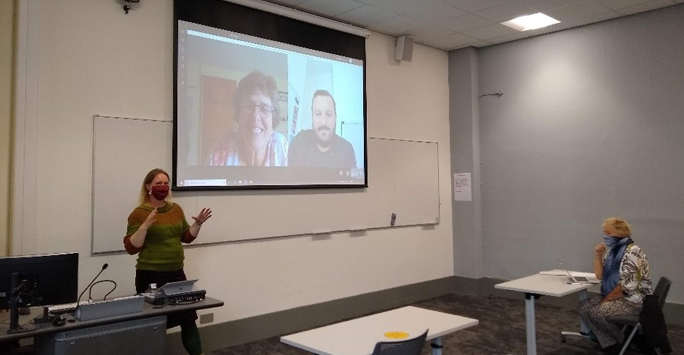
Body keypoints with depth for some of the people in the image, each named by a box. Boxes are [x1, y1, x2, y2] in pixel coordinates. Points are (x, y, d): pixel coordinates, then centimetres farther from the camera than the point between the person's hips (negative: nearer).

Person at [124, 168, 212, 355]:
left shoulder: (176, 209, 7)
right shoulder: (139, 213, -8)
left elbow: (186, 237, 16)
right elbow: (131, 248, -12)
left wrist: (198, 223, -1)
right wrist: (145, 225, -25)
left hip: (176, 273, 5)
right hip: (151, 276, -5)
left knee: (188, 317, 8)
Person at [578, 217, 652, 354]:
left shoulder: (632, 253, -19)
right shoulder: (612, 250, 8)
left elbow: (627, 285, -23)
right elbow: (600, 276, 10)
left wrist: (606, 299, -14)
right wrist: (598, 255, -3)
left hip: (634, 300, -9)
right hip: (617, 296, 9)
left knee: (597, 311, -22)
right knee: (584, 307, -6)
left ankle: (626, 341, 2)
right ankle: (610, 344, -5)